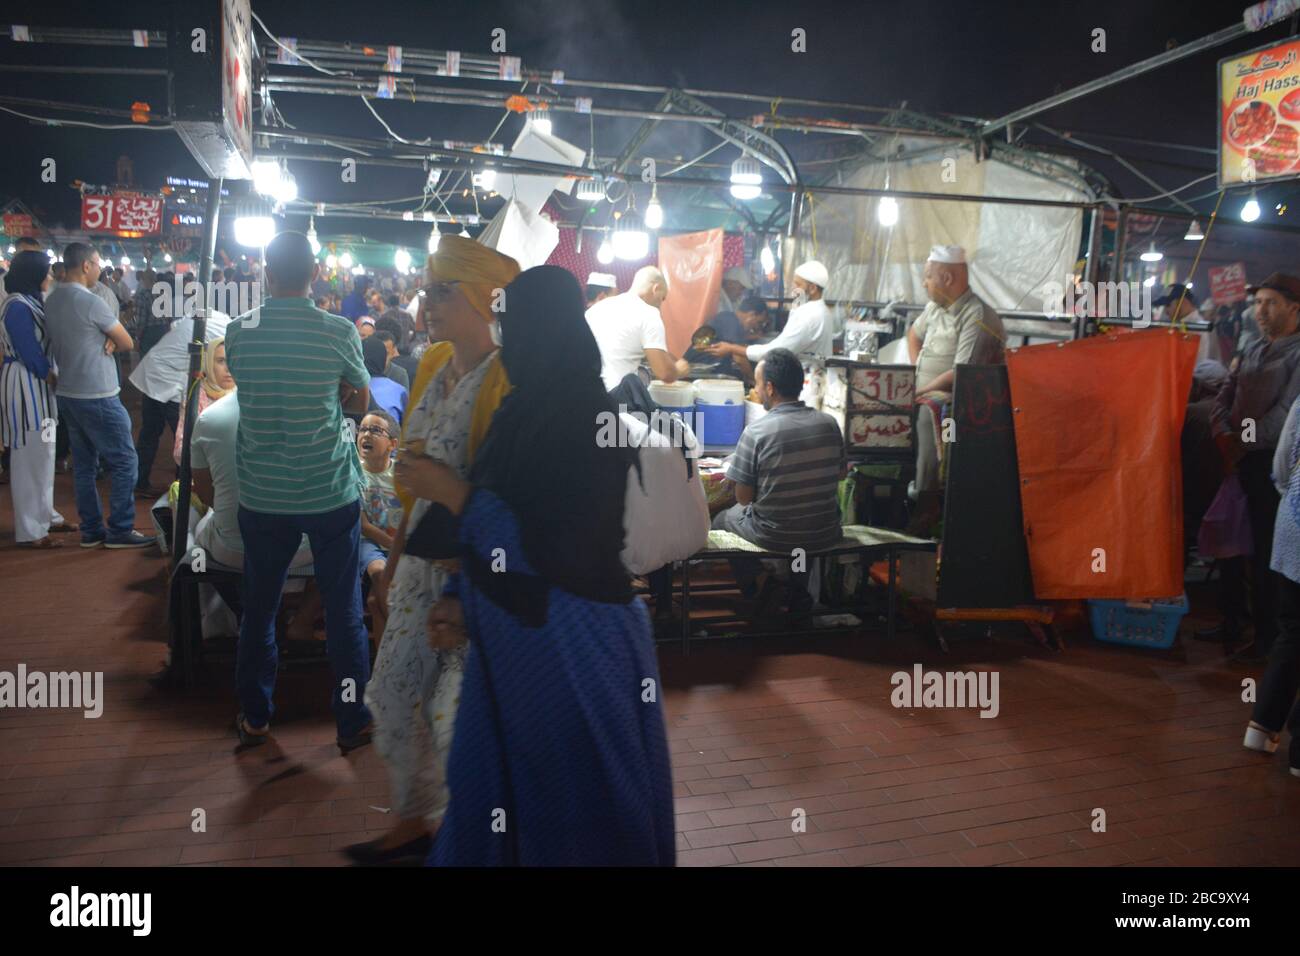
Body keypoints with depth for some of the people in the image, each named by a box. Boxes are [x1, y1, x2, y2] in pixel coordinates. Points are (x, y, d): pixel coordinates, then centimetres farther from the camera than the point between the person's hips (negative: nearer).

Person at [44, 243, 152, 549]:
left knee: (84, 465, 12)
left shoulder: (51, 301, 8)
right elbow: (127, 343, -10)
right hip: (97, 397, -9)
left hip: (68, 394, 9)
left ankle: (92, 530, 17)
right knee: (124, 462, -1)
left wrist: (104, 341, 0)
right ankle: (119, 530, 2)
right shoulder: (91, 302, -17)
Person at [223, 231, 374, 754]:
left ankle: (255, 718, 31)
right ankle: (352, 722, 20)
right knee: (343, 611, 9)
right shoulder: (339, 332, -11)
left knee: (258, 608, 17)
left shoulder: (238, 331, -4)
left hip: (262, 494, 2)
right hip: (330, 493, -2)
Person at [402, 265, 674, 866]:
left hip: (574, 647, -8)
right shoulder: (524, 412, 6)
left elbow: (561, 554, -23)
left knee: (577, 815, 11)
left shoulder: (589, 420, -20)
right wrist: (462, 599, 4)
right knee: (494, 792, 21)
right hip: (510, 637, 8)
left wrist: (456, 496, -17)